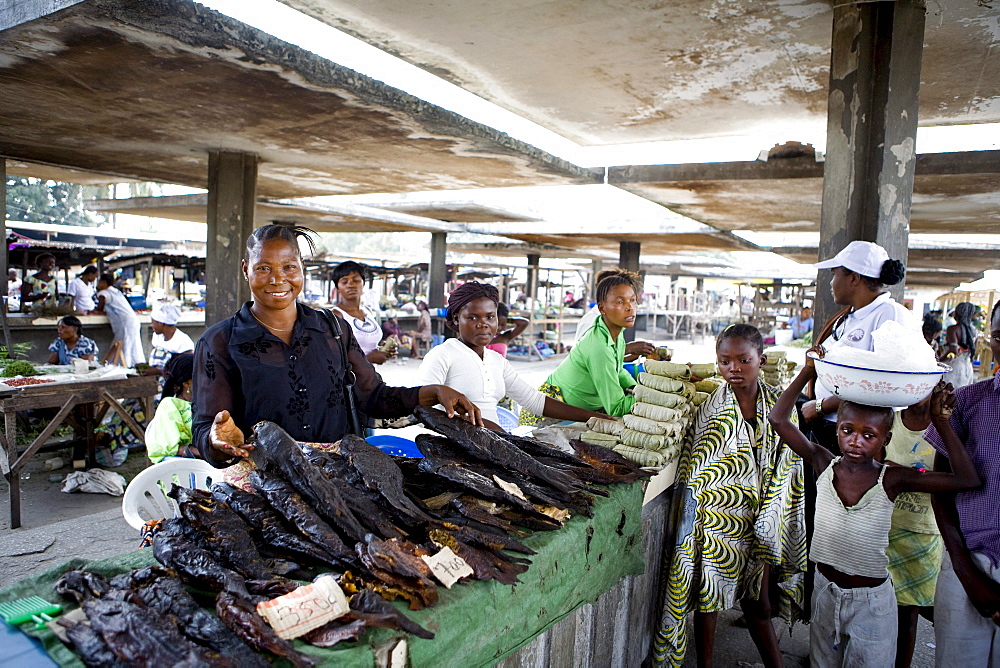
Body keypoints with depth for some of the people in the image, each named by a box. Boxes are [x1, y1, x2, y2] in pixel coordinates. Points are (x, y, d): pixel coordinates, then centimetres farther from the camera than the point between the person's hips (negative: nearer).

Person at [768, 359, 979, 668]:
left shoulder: (891, 479, -14)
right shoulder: (824, 465, -10)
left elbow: (967, 479, -17)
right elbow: (778, 419, -13)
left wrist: (941, 421, -19)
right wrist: (808, 372, -15)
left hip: (871, 599, -2)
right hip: (825, 591, 2)